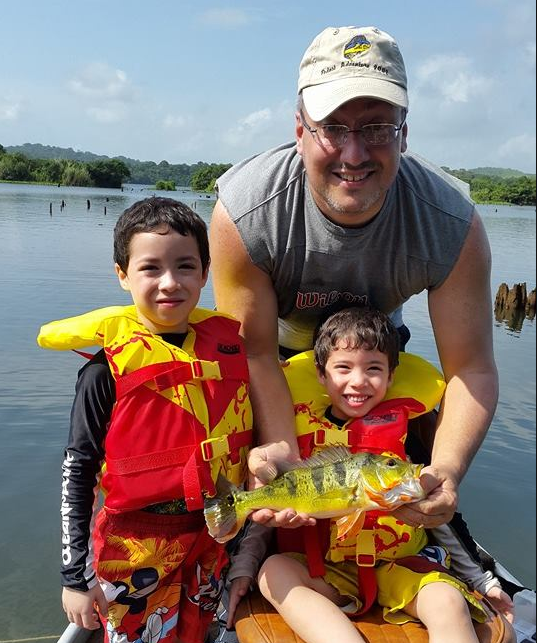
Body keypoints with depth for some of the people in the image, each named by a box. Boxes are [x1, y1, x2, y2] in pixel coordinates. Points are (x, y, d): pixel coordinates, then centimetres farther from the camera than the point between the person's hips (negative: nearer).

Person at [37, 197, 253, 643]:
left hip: (213, 541, 4)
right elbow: (77, 473, -8)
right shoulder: (108, 368, -15)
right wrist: (75, 576, -5)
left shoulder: (230, 346, -5)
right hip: (135, 550, -4)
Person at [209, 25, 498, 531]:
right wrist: (282, 453, -41)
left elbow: (471, 367, -27)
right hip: (280, 340, -1)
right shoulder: (242, 214, -37)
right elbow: (255, 354, -28)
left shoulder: (455, 226, -33)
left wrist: (447, 470, -43)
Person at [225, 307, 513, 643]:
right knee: (274, 571, -26)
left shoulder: (404, 428, -2)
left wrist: (480, 579, 11)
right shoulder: (300, 431, -1)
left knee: (449, 601, -29)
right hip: (324, 566, 2)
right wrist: (243, 566, -5)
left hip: (399, 561, -2)